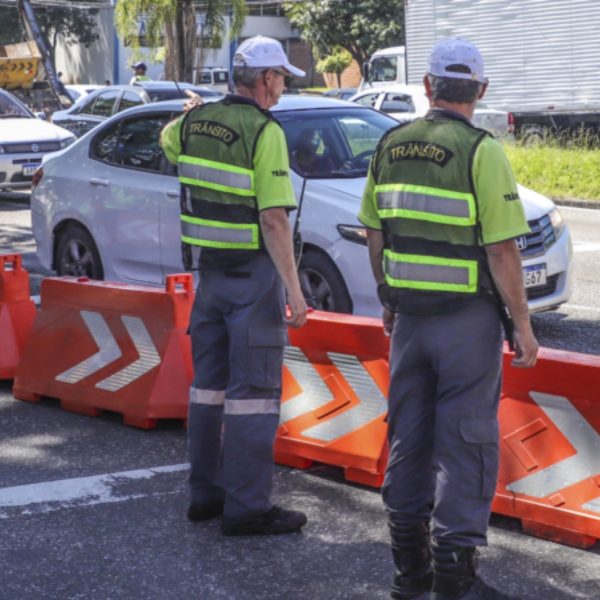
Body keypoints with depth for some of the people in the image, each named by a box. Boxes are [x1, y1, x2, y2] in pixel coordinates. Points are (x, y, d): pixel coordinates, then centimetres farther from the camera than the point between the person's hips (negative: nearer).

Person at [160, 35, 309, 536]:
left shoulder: (195, 123, 5)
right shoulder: (264, 131, -16)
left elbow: (166, 140, 31)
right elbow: (273, 218, -22)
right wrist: (294, 290, -21)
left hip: (208, 269, 7)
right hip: (254, 274, -7)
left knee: (209, 381, 16)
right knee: (254, 390, -3)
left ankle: (205, 491, 24)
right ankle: (247, 507, -2)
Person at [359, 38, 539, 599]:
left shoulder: (389, 146, 3)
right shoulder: (481, 152, -14)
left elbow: (375, 235, 10)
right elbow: (501, 250, -16)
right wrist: (522, 325, -8)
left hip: (409, 315, 6)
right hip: (468, 319, -5)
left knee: (408, 435, 14)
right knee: (466, 442, 1)